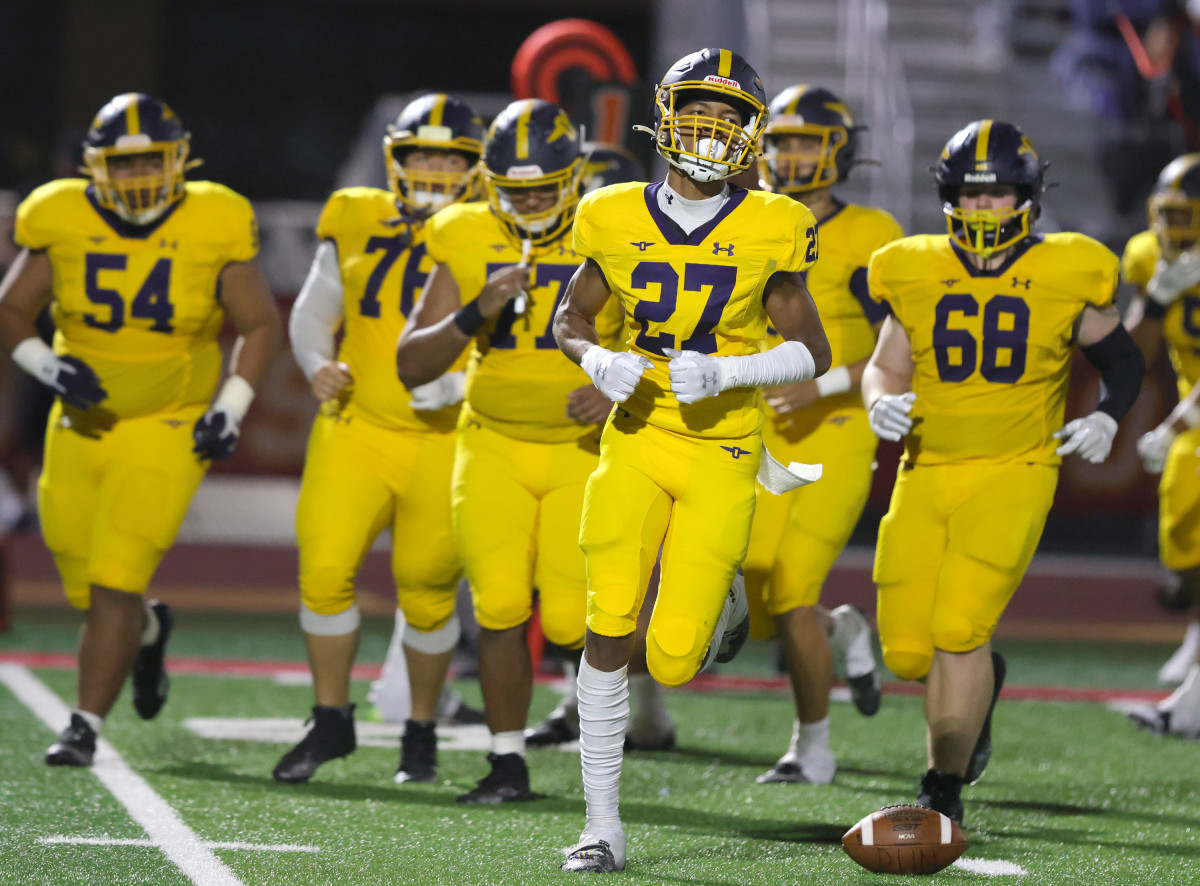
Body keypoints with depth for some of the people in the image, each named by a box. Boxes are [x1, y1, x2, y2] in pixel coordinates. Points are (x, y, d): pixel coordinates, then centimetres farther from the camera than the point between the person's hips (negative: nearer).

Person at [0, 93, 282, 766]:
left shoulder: (213, 229, -9)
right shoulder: (63, 223, -6)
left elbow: (262, 324, 2)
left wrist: (231, 409, -9)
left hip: (168, 430, -3)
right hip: (83, 426, 3)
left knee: (115, 585, -14)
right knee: (88, 588, 11)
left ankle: (86, 727, -6)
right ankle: (149, 628, 45)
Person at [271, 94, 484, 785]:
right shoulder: (356, 226, 5)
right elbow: (313, 313, 16)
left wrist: (458, 385, -22)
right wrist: (318, 365, -4)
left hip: (444, 439, -2)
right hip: (357, 430, 2)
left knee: (426, 591, 4)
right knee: (325, 569, -8)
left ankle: (422, 731, 25)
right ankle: (333, 720, 10)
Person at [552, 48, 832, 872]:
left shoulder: (769, 231, -4)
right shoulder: (619, 219, 1)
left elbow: (813, 352, 0)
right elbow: (571, 318, 16)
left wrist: (725, 374, -16)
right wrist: (597, 361, -7)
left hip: (721, 454, -1)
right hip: (636, 440, 1)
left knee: (673, 660, -6)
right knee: (609, 631, -10)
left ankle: (717, 603, 33)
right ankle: (603, 825, 0)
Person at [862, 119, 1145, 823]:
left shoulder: (1065, 278, -4)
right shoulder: (916, 275, 2)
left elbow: (1123, 360, 10)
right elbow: (888, 365, 13)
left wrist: (1108, 416, -8)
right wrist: (882, 402, -10)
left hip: (1012, 474, -3)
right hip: (926, 471, 3)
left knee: (959, 631, -16)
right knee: (908, 651, 1)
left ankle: (945, 791, -2)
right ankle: (983, 676, 36)